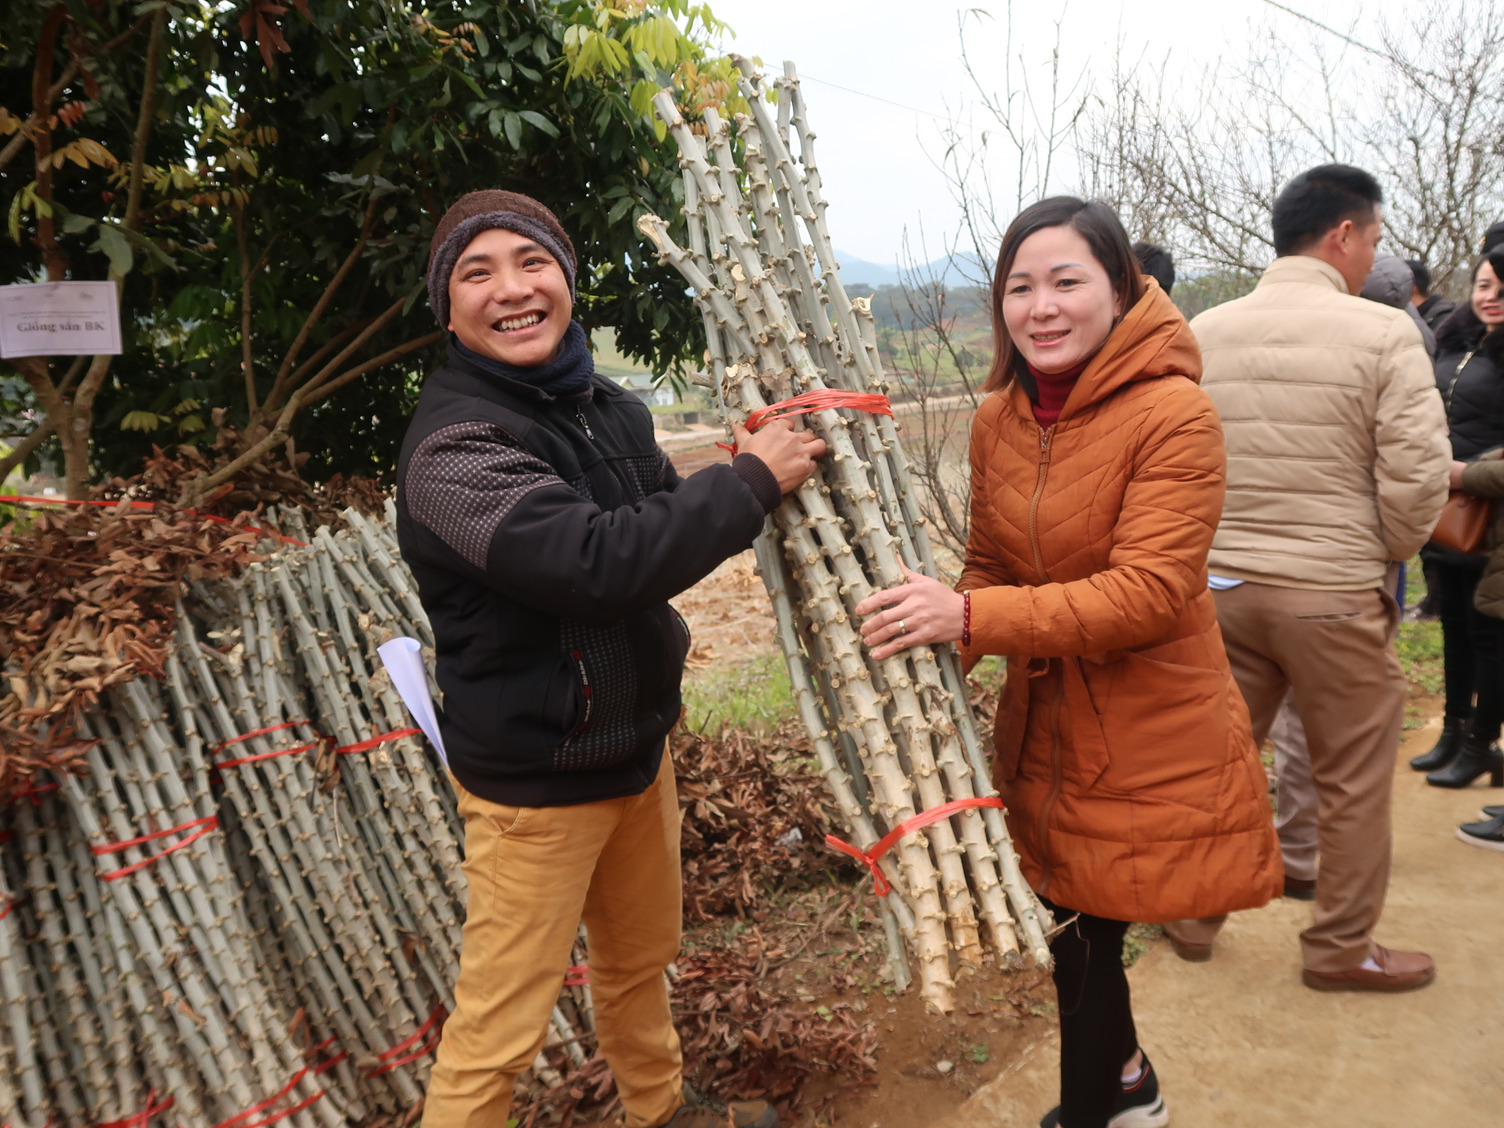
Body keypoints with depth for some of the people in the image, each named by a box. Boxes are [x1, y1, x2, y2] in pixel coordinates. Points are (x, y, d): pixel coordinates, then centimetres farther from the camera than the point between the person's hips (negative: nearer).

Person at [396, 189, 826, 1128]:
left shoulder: (606, 406, 1)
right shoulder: (453, 446, -23)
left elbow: (662, 517, 16)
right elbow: (597, 560, -35)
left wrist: (751, 481, -3)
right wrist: (752, 481, -25)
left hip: (639, 742, 8)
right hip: (535, 777, -8)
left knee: (643, 955, 28)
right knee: (501, 1025, 5)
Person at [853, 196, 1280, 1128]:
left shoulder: (1174, 415, -18)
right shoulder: (998, 419, 1)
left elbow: (1149, 591, -26)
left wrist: (973, 618, -32)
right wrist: (941, 652, -10)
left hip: (1151, 742, -5)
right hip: (1044, 729, 6)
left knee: (1086, 933, 5)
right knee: (1076, 928, 19)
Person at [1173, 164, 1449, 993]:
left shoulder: (1202, 334, 2)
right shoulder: (1383, 334, -11)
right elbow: (1417, 481, -12)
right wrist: (1383, 558, 6)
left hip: (1220, 584, 5)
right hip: (1336, 595, -4)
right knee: (1353, 782, 13)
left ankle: (1192, 917, 32)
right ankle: (1340, 948, 27)